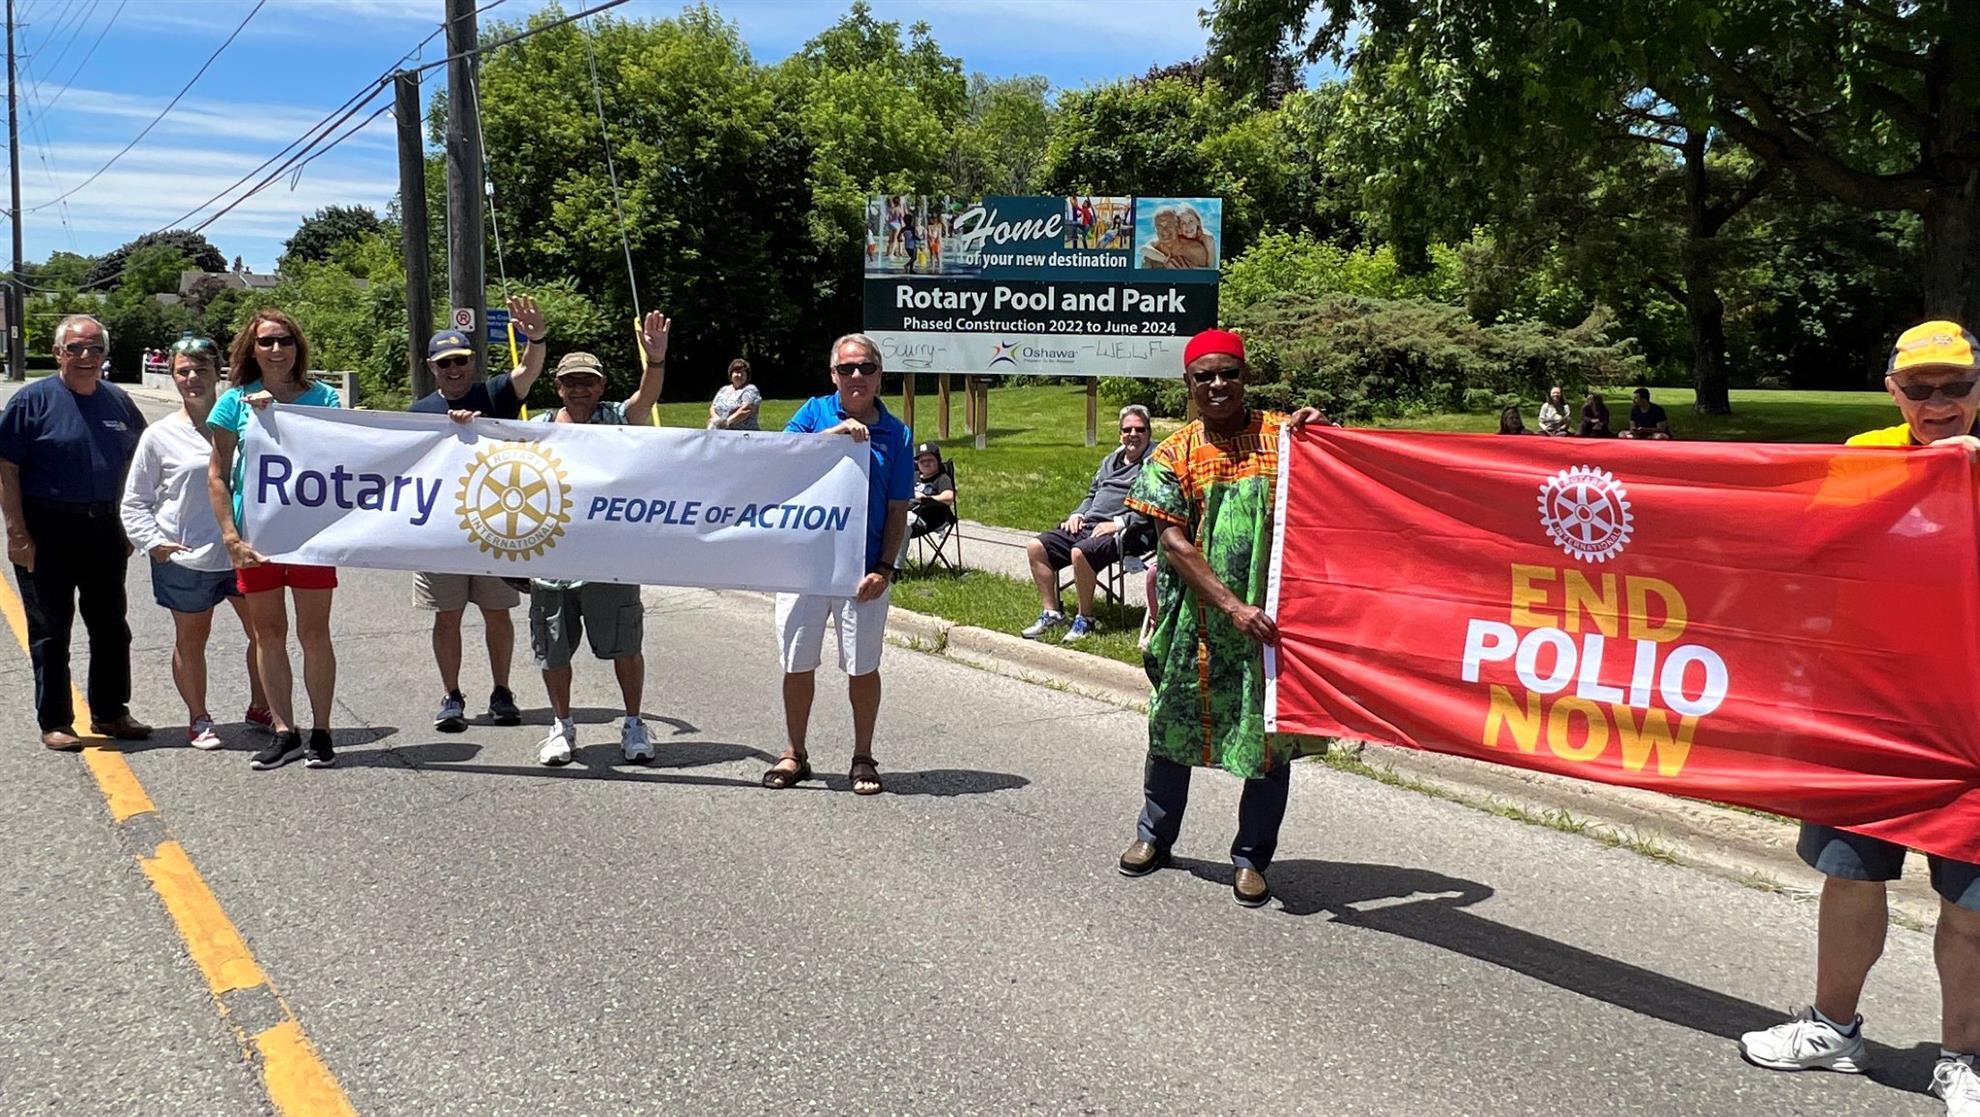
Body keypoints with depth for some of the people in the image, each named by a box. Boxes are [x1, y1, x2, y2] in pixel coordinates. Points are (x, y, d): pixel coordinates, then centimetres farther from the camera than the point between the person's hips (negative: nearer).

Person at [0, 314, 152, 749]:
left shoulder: (119, 402, 8)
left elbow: (135, 464, 17)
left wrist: (132, 526, 12)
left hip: (104, 529, 5)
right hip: (48, 532, -5)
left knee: (111, 626, 12)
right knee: (50, 630, 3)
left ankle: (110, 712, 25)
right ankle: (54, 722, 12)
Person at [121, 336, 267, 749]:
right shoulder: (160, 435, 0)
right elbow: (135, 502, 5)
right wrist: (153, 542, -10)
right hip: (185, 559, -1)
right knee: (191, 639, 12)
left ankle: (260, 708, 26)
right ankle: (198, 719, 28)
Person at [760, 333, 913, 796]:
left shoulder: (894, 433, 2)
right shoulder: (814, 413, 4)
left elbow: (898, 510, 2)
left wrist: (884, 568, -8)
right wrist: (833, 434, -19)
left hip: (864, 570, -1)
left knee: (862, 667, 5)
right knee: (798, 664, 8)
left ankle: (863, 759, 21)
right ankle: (794, 755, 24)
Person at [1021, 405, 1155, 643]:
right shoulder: (1110, 461, 25)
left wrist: (1119, 523, -19)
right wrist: (1078, 514, 11)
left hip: (1125, 533, -8)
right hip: (1089, 525, 8)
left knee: (1080, 552, -36)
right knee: (1036, 547, -5)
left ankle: (1085, 619, -19)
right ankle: (1050, 612, 1)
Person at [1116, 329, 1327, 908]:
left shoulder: (1282, 433, -1)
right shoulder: (1173, 456, -1)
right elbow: (1175, 542, -9)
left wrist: (1326, 429, -21)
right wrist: (1233, 606, -20)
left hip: (1273, 615, -1)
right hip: (1195, 617, 1)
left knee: (1270, 737, 5)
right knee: (1174, 726, 16)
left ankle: (1251, 857, 21)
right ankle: (1155, 834, 36)